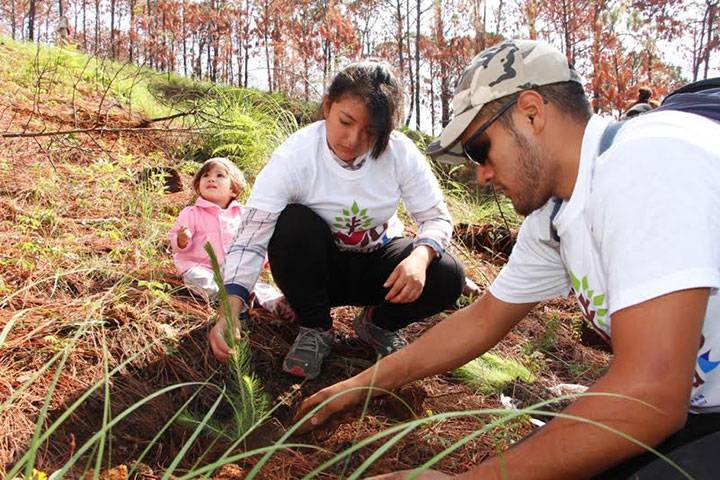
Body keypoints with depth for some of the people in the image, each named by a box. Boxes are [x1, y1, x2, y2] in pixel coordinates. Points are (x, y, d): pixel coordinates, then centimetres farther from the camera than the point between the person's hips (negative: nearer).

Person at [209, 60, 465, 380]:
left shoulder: (401, 153, -19)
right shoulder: (294, 157, -26)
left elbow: (437, 218, -12)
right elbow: (252, 236, -31)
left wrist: (421, 256, -36)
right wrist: (231, 309, -45)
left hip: (378, 263, 2)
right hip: (317, 267, -1)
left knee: (448, 277, -24)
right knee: (293, 223, -33)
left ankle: (378, 323, 6)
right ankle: (315, 328, -9)